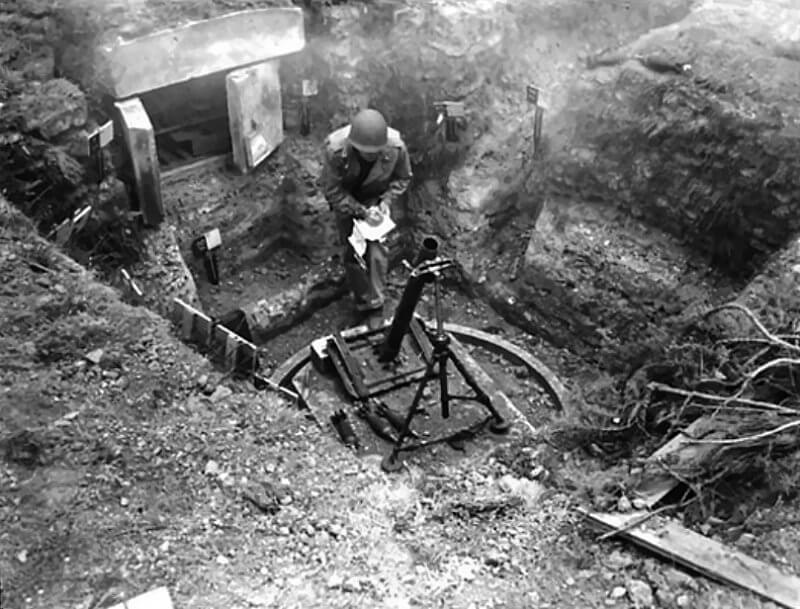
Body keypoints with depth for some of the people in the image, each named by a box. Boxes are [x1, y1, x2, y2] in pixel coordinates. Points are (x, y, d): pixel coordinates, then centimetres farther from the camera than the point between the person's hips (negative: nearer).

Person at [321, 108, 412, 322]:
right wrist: (361, 212, -28)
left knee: (376, 251, -9)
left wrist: (387, 201, -20)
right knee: (352, 253, 2)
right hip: (346, 201, 0)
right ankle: (363, 303, 22)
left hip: (376, 199, 1)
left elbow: (402, 178, -7)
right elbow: (332, 191, -22)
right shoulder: (335, 150, -35)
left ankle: (376, 308, 4)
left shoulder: (396, 147, -30)